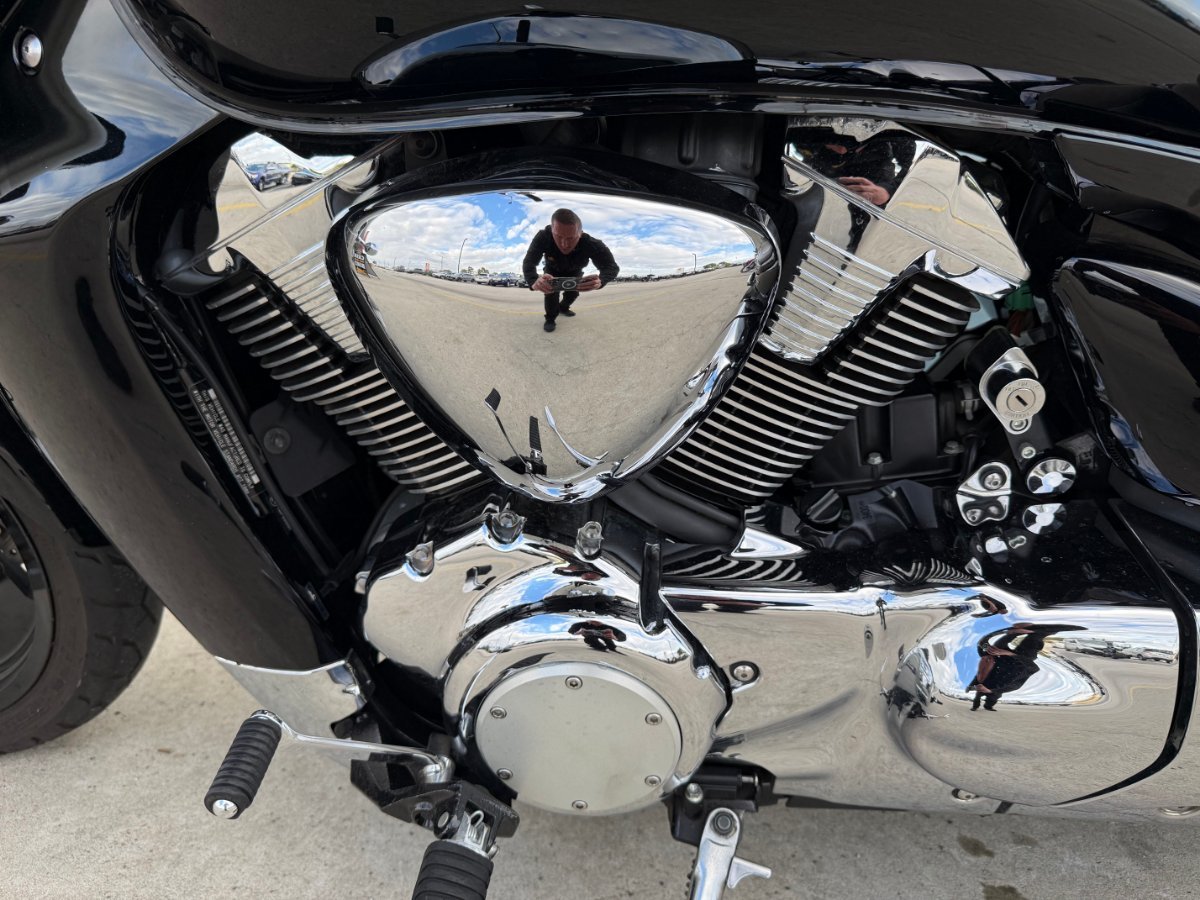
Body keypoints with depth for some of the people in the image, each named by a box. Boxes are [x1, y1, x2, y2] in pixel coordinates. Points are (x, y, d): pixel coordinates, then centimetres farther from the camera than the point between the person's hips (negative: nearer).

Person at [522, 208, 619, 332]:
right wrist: (534, 281, -73)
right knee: (551, 291, -20)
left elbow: (612, 266, -44)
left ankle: (563, 307, 53)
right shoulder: (543, 237, -48)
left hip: (574, 273, 2)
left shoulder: (591, 245, -48)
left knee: (573, 292, 18)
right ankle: (550, 318, 9)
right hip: (553, 270, -2)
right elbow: (529, 263, -49)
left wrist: (600, 281, -69)